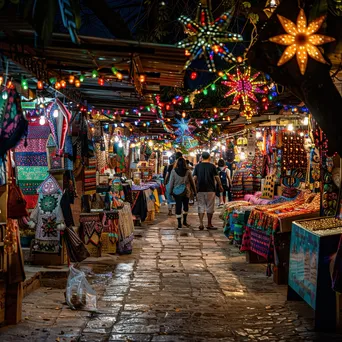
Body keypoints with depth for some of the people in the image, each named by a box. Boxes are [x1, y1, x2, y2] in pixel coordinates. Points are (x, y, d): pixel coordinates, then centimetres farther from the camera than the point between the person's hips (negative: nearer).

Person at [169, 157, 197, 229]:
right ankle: (185, 221, 21)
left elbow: (171, 182, -2)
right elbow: (192, 182, 1)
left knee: (178, 206, 4)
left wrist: (170, 191, 7)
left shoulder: (173, 171, -6)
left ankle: (179, 223, 2)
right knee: (186, 206, 18)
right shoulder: (188, 171, -5)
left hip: (177, 192, -1)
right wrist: (194, 191, 8)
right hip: (186, 192, 1)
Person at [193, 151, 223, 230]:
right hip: (210, 189, -2)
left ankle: (201, 223, -6)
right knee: (210, 207, 6)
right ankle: (209, 224, 11)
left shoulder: (197, 166, 3)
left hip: (200, 189, 2)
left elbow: (195, 178, 1)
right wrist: (220, 186, 11)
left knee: (201, 206, 7)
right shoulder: (212, 166, -3)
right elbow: (216, 177, -2)